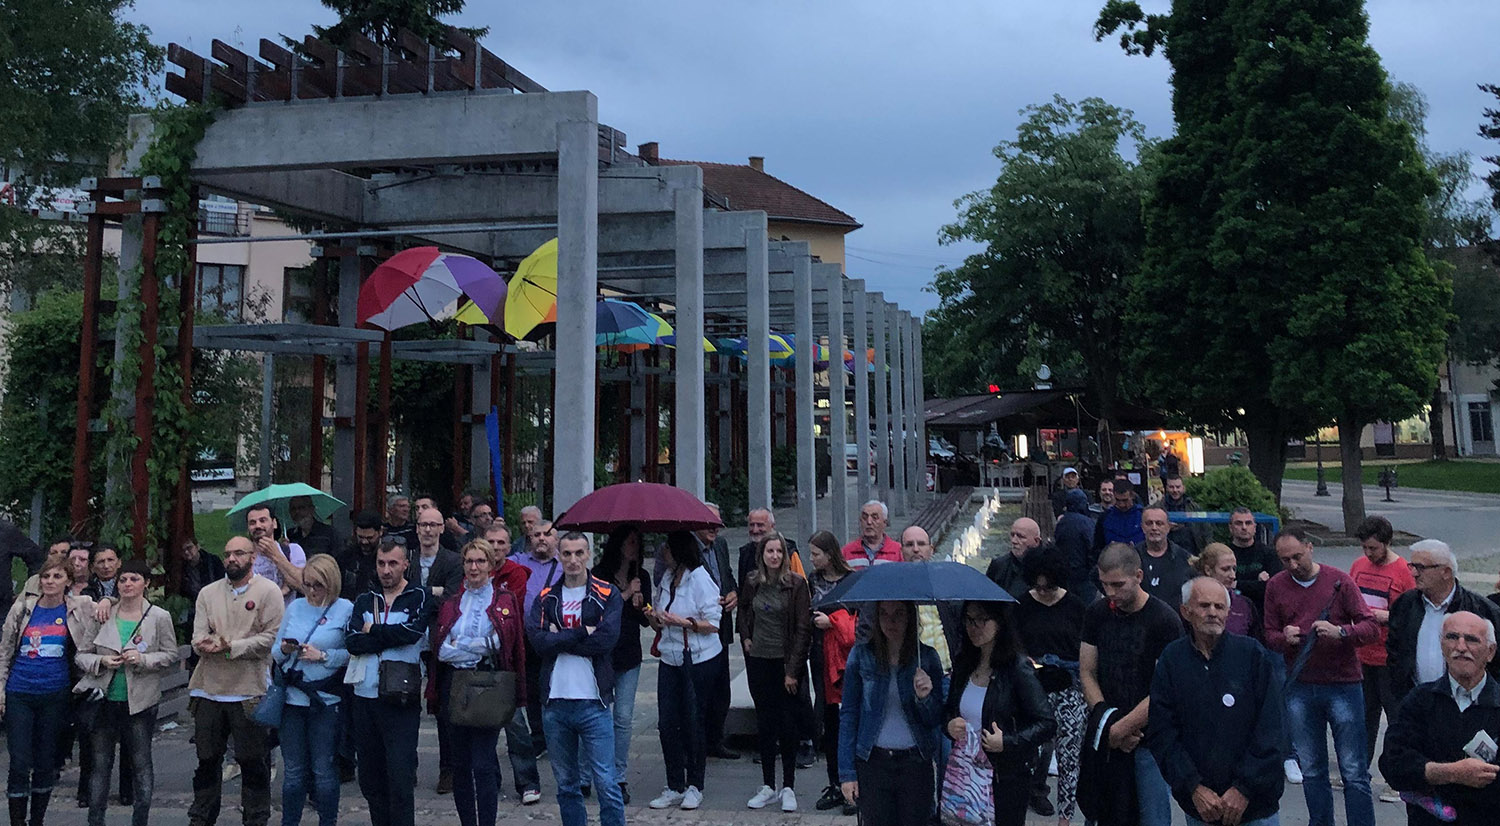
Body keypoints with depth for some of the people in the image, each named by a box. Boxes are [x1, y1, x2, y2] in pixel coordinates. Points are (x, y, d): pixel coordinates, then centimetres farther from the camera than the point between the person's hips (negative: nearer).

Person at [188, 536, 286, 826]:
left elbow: (272, 636, -11)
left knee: (254, 761, 3)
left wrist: (231, 647, -19)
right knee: (207, 759, 13)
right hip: (208, 690, 4)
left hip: (248, 691, -4)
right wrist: (206, 643, -19)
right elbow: (198, 637, 5)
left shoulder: (268, 591, -2)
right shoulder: (208, 592, 12)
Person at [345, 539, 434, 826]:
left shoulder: (420, 597, 1)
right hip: (364, 697, 5)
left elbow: (413, 630, -17)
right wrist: (392, 636, -12)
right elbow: (351, 642, -2)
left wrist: (372, 631, -5)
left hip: (400, 698, -5)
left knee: (400, 778, -5)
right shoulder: (364, 600, 13)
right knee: (370, 778, 13)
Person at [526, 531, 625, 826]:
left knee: (605, 783, -3)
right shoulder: (546, 598, 9)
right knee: (565, 784, 13)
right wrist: (582, 633, -11)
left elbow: (606, 639, -14)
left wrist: (560, 638, -7)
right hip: (555, 702, 3)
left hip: (593, 704, -3)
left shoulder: (607, 595, 1)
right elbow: (538, 639, -7)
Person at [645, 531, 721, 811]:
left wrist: (683, 622, -22)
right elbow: (658, 623, 18)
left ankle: (694, 787, 15)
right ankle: (675, 787, 13)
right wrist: (653, 617, -4)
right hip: (670, 659, 6)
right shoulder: (666, 580, 10)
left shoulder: (699, 579, -10)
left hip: (697, 660, -6)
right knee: (667, 723, 3)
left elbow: (713, 624, -13)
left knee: (693, 723, 2)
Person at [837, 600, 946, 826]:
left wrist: (924, 697, -20)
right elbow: (848, 715, 0)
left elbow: (935, 721, 2)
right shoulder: (861, 655, -3)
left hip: (915, 764, 1)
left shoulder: (927, 657, -1)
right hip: (873, 762, 0)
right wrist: (846, 771, -3)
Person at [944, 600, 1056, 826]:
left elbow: (1047, 724, -14)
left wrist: (1007, 742, -23)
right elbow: (949, 708, 16)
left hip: (1007, 779, -5)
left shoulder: (1018, 667, -14)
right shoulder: (963, 663, 3)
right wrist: (949, 724, -6)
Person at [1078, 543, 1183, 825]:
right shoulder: (1097, 613, 5)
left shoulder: (1165, 620, -10)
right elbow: (1087, 674, 6)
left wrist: (1119, 730, -12)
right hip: (1103, 738, 4)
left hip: (1150, 739, -4)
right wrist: (1109, 723, -7)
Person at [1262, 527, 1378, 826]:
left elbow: (1372, 627, -7)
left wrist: (1340, 631, -26)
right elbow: (1269, 634, 10)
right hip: (1299, 690, 3)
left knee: (1354, 772, 0)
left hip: (1342, 686, -3)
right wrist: (1285, 638, -13)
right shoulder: (1276, 586, 5)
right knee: (1311, 772, 12)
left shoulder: (1339, 580, -3)